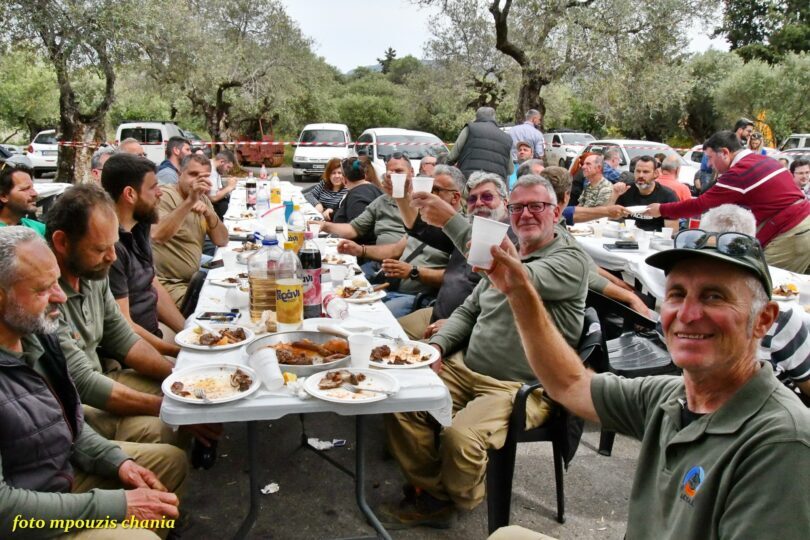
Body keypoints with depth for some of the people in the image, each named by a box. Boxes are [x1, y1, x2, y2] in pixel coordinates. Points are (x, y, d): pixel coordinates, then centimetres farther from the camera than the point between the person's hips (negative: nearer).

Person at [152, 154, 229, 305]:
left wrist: (208, 213, -14)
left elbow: (222, 241, 4)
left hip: (193, 280, 8)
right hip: (167, 284, -8)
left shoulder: (203, 199, 10)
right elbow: (158, 236, -32)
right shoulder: (164, 195, -12)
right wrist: (190, 200, -38)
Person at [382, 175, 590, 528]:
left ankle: (461, 499, 5)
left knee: (460, 436, -29)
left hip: (519, 387, -7)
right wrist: (437, 345, -2)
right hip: (465, 367, 7)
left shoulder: (570, 259, -10)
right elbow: (468, 311, 20)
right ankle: (433, 494, 6)